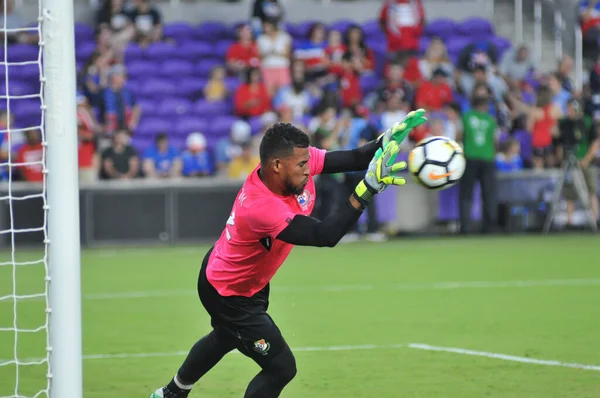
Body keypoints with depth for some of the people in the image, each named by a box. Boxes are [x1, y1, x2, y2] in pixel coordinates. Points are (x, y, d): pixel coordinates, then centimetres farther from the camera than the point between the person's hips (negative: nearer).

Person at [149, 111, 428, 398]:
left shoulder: (298, 158, -21)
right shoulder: (260, 208, -43)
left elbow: (353, 159, -18)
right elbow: (325, 235, -43)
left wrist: (386, 140, -38)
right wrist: (368, 188, -50)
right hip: (228, 294, -10)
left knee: (225, 339, 34)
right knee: (281, 367, -9)